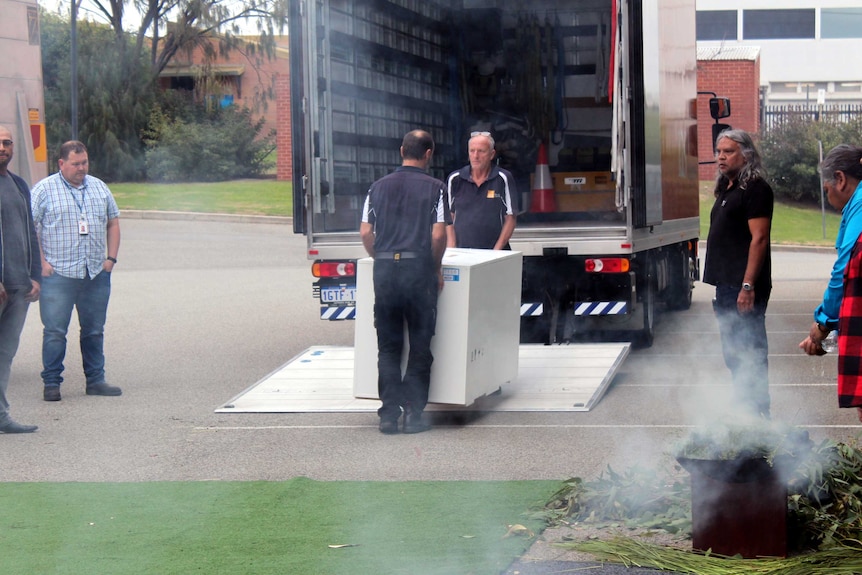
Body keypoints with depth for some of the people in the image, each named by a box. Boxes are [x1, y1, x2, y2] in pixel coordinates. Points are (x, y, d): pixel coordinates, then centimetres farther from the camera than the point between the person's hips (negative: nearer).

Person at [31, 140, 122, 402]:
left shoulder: (99, 187, 13)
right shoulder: (44, 189, -2)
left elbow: (113, 222, 19)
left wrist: (111, 257, 8)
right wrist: (41, 262, -11)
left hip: (97, 273, 5)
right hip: (58, 274, -4)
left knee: (94, 330, 10)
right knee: (54, 331, -4)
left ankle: (95, 380, 18)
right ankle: (51, 383, 3)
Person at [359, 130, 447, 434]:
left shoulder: (378, 187, 9)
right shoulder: (433, 187, -1)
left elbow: (365, 232, 5)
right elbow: (438, 234, -8)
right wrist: (437, 269, 6)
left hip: (384, 269, 3)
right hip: (419, 268, -3)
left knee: (388, 346, 8)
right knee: (420, 346, 6)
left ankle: (389, 413, 5)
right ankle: (413, 412, 4)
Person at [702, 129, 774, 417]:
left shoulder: (755, 189, -10)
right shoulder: (727, 189, 19)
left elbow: (759, 239, -17)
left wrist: (748, 286, -23)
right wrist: (721, 286, 19)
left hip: (743, 287, -10)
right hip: (726, 285, 10)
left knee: (749, 353, -9)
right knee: (733, 353, 14)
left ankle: (757, 413, -6)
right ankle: (743, 408, 22)